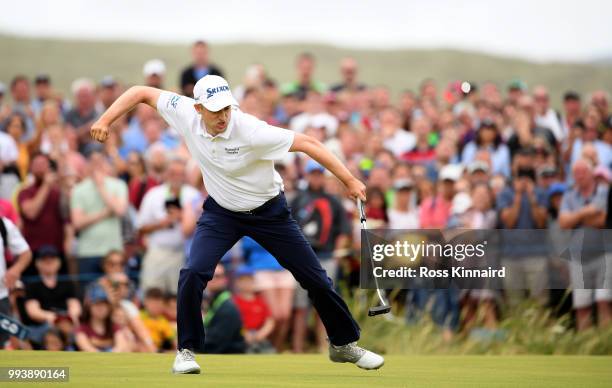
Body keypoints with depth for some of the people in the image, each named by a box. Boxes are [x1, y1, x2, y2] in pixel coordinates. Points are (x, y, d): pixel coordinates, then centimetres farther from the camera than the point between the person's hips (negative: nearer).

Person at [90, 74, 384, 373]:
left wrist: (350, 181, -32)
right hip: (221, 212, 2)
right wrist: (106, 120, -22)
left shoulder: (251, 131, -33)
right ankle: (187, 350, -3)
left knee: (314, 278, 3)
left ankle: (344, 344, 26)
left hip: (269, 212, -2)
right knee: (193, 273, -20)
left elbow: (307, 144, -30)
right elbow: (141, 93, -10)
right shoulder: (185, 114, -21)